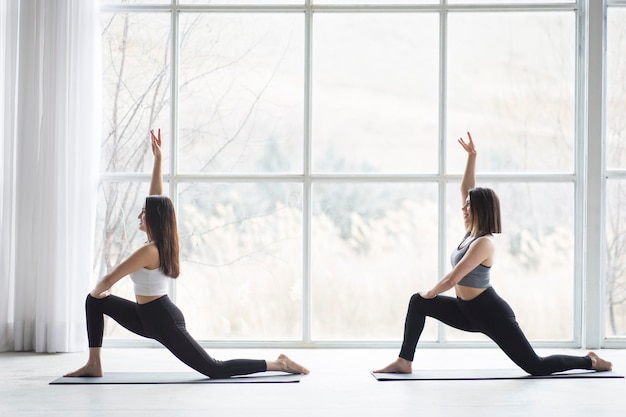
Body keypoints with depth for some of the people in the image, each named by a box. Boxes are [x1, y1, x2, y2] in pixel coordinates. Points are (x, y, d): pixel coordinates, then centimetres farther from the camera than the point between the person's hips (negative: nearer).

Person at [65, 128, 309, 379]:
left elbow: (109, 280, -22)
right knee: (95, 302, 12)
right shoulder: (162, 242, 3)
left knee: (214, 370, -8)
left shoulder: (149, 251, -22)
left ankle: (277, 364, -1)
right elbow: (156, 198, 10)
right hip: (150, 317, 10)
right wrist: (158, 158, 12)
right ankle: (94, 365, 11)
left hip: (164, 323, -10)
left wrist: (97, 290, 0)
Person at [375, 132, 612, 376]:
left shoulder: (483, 243, -22)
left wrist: (430, 293, -8)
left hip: (491, 313, -9)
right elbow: (466, 188, 8)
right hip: (469, 311, 9)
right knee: (418, 303, 0)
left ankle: (590, 361, 16)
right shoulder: (472, 232, 3)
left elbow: (453, 279, -24)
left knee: (536, 367, -5)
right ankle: (404, 362, 1)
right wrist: (471, 156, 6)